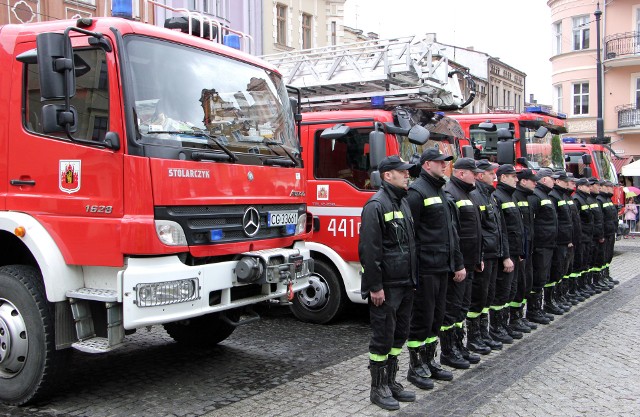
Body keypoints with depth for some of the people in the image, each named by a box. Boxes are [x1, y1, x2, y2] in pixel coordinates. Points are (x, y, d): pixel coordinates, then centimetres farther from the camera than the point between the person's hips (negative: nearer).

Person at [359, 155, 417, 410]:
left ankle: (391, 382, 28)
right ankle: (378, 389, 12)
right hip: (386, 286, -9)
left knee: (399, 335, 15)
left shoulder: (403, 202, 15)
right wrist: (375, 286, -21)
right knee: (383, 336, 0)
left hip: (405, 284, 9)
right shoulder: (376, 205, -15)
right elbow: (369, 249, -19)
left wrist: (412, 279, 19)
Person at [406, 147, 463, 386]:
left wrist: (458, 263, 19)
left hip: (442, 267, 9)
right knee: (422, 318, -1)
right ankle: (415, 368, 11)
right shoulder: (417, 192, -12)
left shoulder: (440, 192, 18)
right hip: (425, 268, -9)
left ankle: (429, 361, 27)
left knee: (436, 317, 15)